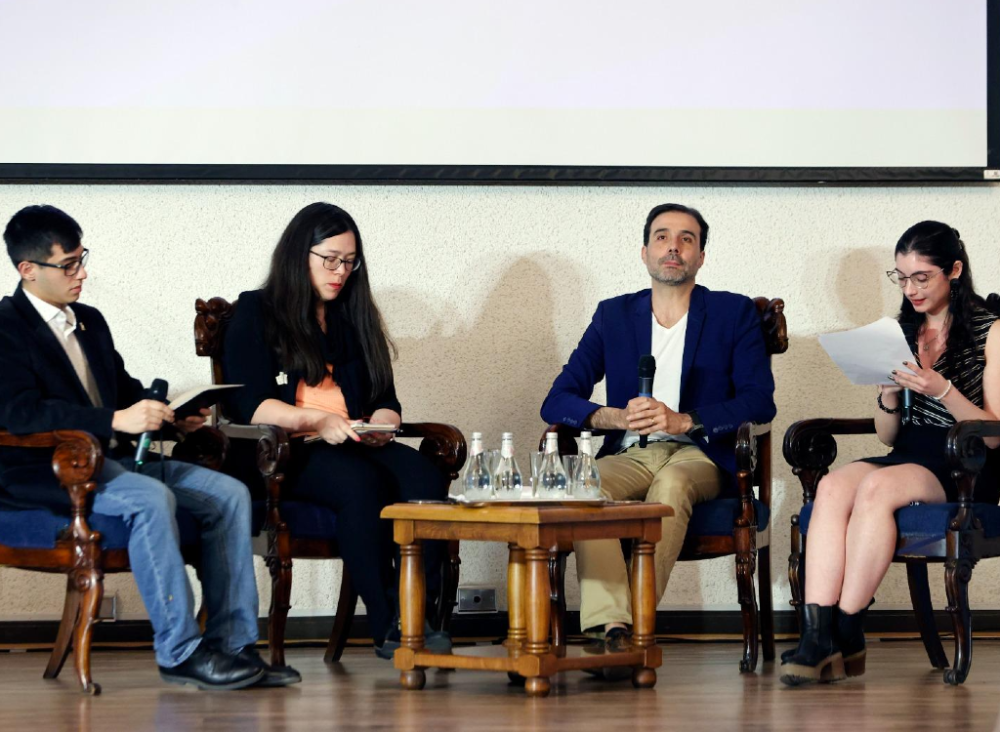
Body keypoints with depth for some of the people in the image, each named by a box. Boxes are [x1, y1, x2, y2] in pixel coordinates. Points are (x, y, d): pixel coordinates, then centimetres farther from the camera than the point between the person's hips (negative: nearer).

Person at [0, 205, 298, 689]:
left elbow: (124, 391, 27)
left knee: (229, 495, -7)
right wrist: (116, 420, -27)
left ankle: (231, 643, -10)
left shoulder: (90, 321, 21)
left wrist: (171, 418, 5)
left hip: (111, 459, 9)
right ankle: (180, 652, -28)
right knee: (152, 499, -34)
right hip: (46, 471, -8)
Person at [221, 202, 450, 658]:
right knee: (361, 482, -37)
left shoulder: (355, 318, 23)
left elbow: (385, 399, 18)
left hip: (355, 447, 5)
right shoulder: (256, 314, 7)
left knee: (426, 478, -29)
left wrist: (382, 424, -7)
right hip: (285, 454, -5)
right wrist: (317, 421, -21)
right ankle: (386, 626, -33)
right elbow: (250, 405, -6)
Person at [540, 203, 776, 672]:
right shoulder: (613, 315, 17)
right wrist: (615, 417, -12)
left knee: (671, 483, -38)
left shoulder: (734, 313, 11)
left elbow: (759, 401, -3)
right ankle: (612, 629, -45)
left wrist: (683, 421, -18)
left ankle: (636, 621, -42)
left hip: (700, 457, -2)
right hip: (630, 455, 2)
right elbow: (557, 401, 10)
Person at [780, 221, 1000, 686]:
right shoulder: (903, 331, 18)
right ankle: (817, 635, -40)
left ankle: (847, 635, -31)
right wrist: (889, 392, -3)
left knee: (875, 486, -34)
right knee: (832, 486, -29)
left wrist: (942, 390, -17)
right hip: (907, 456, 5)